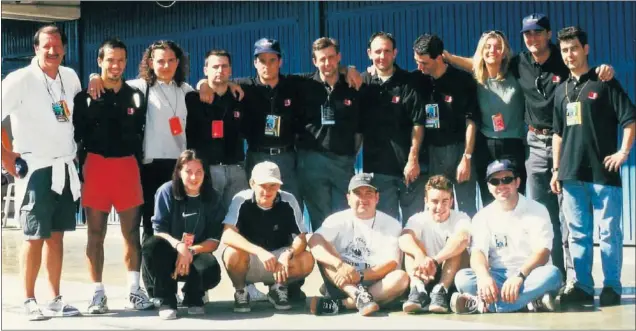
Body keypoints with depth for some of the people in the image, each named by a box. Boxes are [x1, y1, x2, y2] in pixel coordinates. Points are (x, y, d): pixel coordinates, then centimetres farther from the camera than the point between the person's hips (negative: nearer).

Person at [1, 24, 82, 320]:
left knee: (57, 235, 10)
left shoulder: (70, 77, 9)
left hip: (65, 168, 6)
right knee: (34, 236, -2)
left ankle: (55, 300, 17)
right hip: (35, 169, -6)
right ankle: (29, 301, 9)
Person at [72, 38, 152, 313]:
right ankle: (98, 293, 8)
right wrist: (81, 168, -6)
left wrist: (139, 165, 6)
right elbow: (77, 136, 1)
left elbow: (140, 134, 12)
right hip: (96, 165, -2)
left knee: (132, 231, 4)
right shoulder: (85, 96, 4)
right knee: (96, 233, 2)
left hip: (128, 166, 2)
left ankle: (135, 290, 12)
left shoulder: (135, 96, 11)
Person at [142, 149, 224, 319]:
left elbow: (214, 240, -5)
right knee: (152, 245, -34)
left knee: (211, 272, -34)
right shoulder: (166, 191, -8)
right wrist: (178, 245, -30)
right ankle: (167, 300, -13)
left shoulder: (212, 198, -4)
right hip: (169, 253, 0)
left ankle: (193, 298, 5)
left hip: (197, 254, 0)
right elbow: (159, 231, -10)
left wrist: (190, 251, -23)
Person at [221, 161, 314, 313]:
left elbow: (301, 238, -12)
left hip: (280, 259, 2)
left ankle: (278, 288, 5)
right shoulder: (241, 200, -17)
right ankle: (240, 291, -2)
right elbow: (227, 235, -29)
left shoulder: (288, 201, -11)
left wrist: (288, 254, -34)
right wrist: (259, 252, -42)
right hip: (248, 264, -2)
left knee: (307, 260, -26)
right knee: (232, 254, -34)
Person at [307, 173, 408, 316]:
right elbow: (314, 243, -18)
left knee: (401, 277, -29)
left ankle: (338, 304, -35)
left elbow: (392, 263, -10)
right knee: (322, 250, -20)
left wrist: (360, 276, -26)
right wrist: (340, 265, -36)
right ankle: (359, 295, -37)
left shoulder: (391, 224, 2)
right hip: (341, 285, 0)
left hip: (375, 286, 0)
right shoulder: (337, 219, 1)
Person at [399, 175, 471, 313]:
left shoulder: (461, 218, -5)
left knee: (457, 246, -23)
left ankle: (441, 290, -38)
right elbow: (403, 239, -26)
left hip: (452, 277, -1)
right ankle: (418, 289, -39)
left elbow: (462, 238, -31)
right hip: (425, 276, 1)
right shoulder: (418, 219, -2)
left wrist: (435, 261, -46)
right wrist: (420, 256, -49)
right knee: (412, 243, -19)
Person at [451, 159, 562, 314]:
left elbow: (542, 253, -12)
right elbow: (478, 252, -8)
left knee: (552, 274, -34)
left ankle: (483, 304, -36)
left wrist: (519, 276, -31)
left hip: (529, 275, -1)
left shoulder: (537, 211, 0)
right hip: (498, 277, 1)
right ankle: (531, 300, -32)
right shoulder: (483, 216, 7)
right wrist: (484, 276, -32)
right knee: (462, 277, -25)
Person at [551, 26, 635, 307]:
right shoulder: (561, 91, 14)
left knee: (609, 231, -1)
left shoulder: (604, 83, 0)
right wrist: (556, 170, 14)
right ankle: (583, 286, 14)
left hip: (603, 171, -5)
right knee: (578, 234, 8)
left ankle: (612, 287, 7)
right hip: (572, 174, 5)